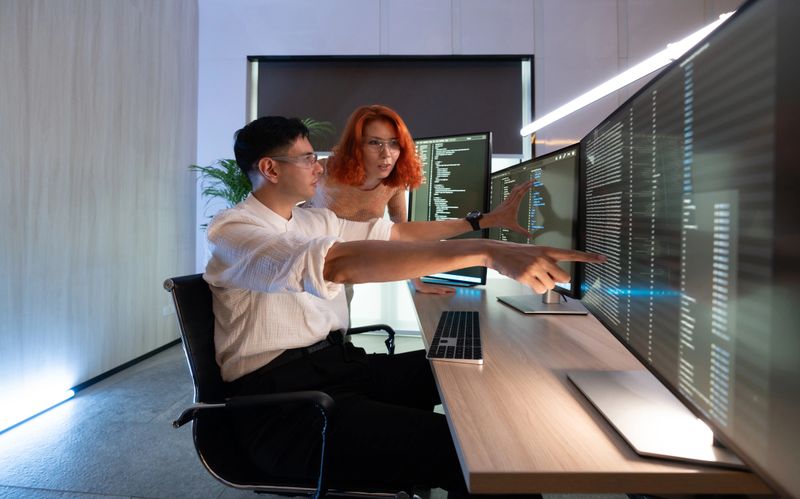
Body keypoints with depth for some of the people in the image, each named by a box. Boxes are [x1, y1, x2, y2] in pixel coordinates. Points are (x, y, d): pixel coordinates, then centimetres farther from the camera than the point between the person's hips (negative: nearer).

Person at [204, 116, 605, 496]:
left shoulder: (314, 219, 11)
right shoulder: (232, 229, -13)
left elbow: (398, 232, 15)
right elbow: (340, 264, -31)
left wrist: (488, 220, 18)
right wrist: (486, 251, -35)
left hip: (337, 362, 8)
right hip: (279, 398, -8)